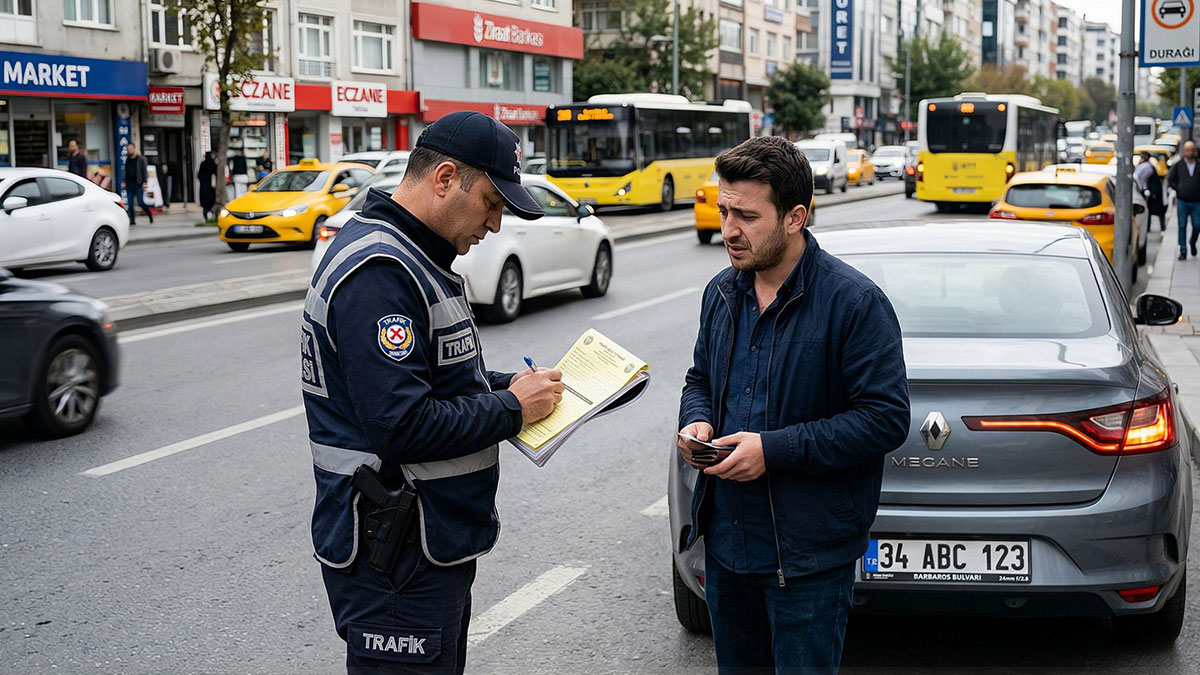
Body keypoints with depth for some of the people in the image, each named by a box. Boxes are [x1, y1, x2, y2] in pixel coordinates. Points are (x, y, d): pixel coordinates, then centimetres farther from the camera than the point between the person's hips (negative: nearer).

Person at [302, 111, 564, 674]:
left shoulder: (412, 260, 13)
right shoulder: (377, 272, -22)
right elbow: (403, 425, -27)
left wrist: (507, 386, 7)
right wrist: (513, 408, -15)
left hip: (435, 541, 11)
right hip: (396, 561, -11)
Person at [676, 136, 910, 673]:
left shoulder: (854, 301, -16)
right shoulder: (722, 292, 6)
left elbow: (886, 418, -19)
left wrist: (775, 449, -23)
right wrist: (696, 422, -3)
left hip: (808, 557, -7)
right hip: (725, 542, 7)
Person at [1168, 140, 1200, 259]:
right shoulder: (1178, 166, 4)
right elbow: (1170, 180, 9)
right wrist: (1179, 190, 0)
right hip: (1182, 201, 0)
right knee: (1182, 226, 0)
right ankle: (1183, 251, 6)